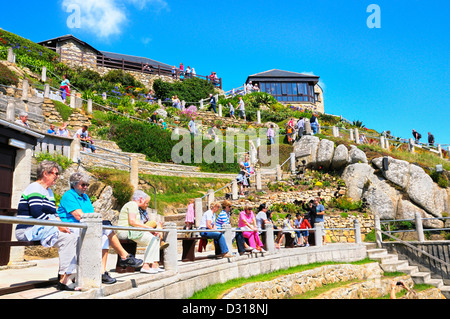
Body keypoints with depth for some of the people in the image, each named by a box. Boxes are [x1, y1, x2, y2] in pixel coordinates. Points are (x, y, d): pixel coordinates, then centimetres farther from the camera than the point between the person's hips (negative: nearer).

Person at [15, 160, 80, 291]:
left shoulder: (49, 192, 20)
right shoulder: (35, 189, -10)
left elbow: (54, 214, 19)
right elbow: (37, 214, -22)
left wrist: (61, 225, -1)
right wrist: (58, 226, -20)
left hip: (44, 229, 10)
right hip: (30, 230, -10)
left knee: (74, 237, -6)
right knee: (68, 238, -25)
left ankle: (72, 274, -9)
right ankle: (64, 280, -23)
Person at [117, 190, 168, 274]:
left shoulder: (137, 207, 23)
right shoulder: (132, 204, -8)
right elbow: (132, 221, -21)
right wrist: (148, 227, -18)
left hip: (132, 232, 10)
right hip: (126, 232, -10)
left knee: (156, 238, 5)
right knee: (153, 239, -21)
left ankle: (155, 265, -4)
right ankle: (145, 266, -23)